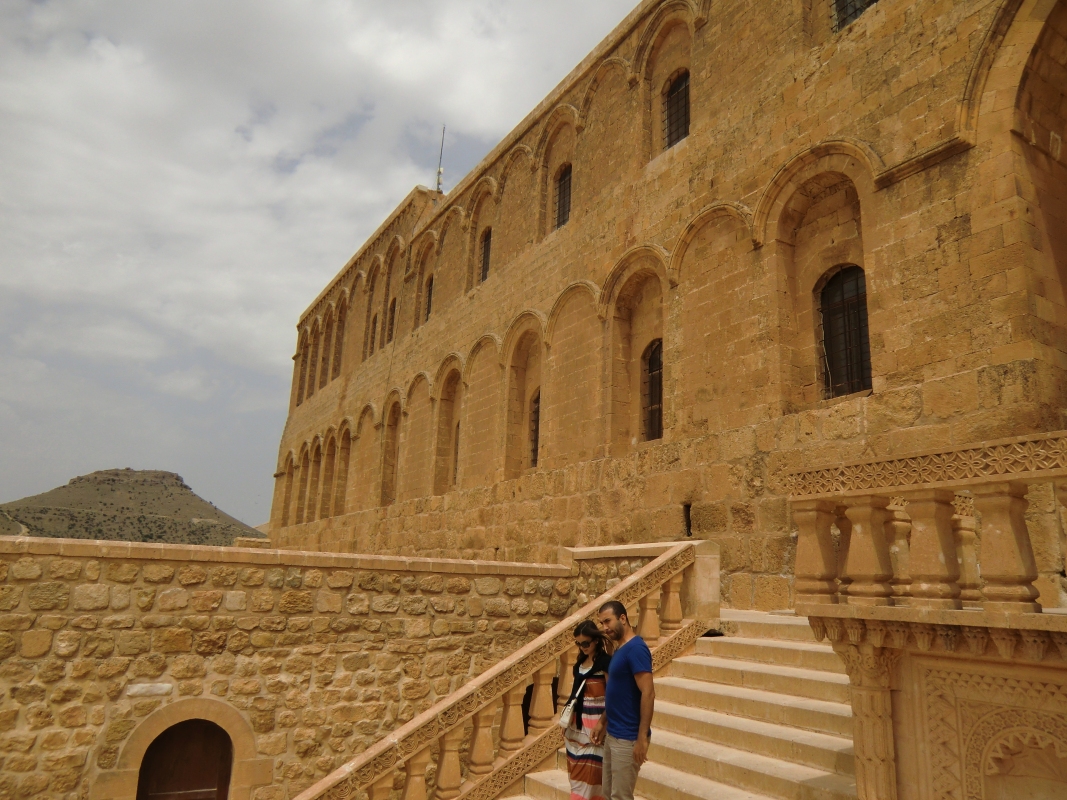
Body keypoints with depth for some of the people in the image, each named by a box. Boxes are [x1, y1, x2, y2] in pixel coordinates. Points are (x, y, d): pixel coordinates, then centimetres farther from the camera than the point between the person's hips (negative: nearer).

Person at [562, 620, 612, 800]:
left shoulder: (605, 661, -13)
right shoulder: (581, 661, 9)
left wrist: (602, 724, -20)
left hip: (594, 723, -7)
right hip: (577, 723, 7)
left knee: (588, 771, -3)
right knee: (577, 769, 11)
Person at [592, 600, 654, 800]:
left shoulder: (636, 648, -19)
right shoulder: (619, 649, 10)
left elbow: (648, 694, -23)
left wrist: (642, 738, -23)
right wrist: (603, 722, 18)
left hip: (627, 739, -9)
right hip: (612, 735, 9)